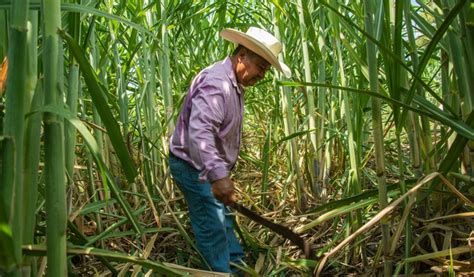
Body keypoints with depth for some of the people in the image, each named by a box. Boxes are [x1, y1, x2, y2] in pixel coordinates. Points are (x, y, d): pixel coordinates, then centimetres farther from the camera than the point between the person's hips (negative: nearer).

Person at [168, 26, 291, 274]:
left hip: (210, 167, 11)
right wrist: (218, 175, -51)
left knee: (224, 221, 22)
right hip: (194, 167, -11)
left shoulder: (234, 84, 9)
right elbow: (199, 132, -41)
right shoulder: (216, 82, -26)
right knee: (212, 228, -4)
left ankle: (237, 267, 38)